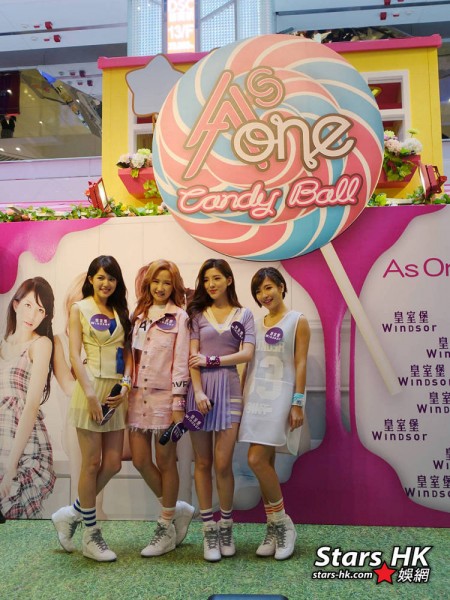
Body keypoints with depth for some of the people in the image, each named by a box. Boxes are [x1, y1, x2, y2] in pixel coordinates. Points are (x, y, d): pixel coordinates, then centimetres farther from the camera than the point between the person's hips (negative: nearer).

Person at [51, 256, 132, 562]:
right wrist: (90, 394, -16)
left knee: (113, 464, 4)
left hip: (117, 391, 5)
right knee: (92, 464, 2)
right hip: (90, 388, -5)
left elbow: (127, 353, 10)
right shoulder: (79, 309, 2)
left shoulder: (121, 312, 14)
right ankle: (92, 536, 19)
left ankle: (72, 513, 27)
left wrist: (125, 386, -6)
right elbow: (75, 355, -7)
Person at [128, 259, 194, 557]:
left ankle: (167, 527, 23)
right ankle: (176, 509, 29)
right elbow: (132, 356, 12)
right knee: (140, 460, 7)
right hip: (138, 396, 5)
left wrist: (179, 404, -13)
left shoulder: (179, 317, -3)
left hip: (165, 397, -5)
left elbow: (181, 361, -8)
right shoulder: (139, 315, 13)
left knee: (165, 462, 5)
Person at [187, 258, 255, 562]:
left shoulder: (244, 315, 9)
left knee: (223, 463, -3)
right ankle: (209, 530, 18)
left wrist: (211, 359, -7)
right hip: (201, 389, 1)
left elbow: (247, 354, -3)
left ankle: (226, 526, 18)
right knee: (203, 463, 5)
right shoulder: (197, 314, 9)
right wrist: (198, 391, -11)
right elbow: (192, 357, 1)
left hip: (229, 389, -1)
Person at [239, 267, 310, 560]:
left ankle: (284, 524, 6)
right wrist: (241, 398, 10)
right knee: (265, 463, 7)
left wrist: (298, 403, -12)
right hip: (254, 395, 6)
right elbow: (249, 363, 14)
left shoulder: (298, 321, 0)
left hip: (279, 396, -5)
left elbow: (300, 364, -5)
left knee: (257, 460, -13)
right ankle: (274, 528, 20)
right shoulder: (256, 324, 14)